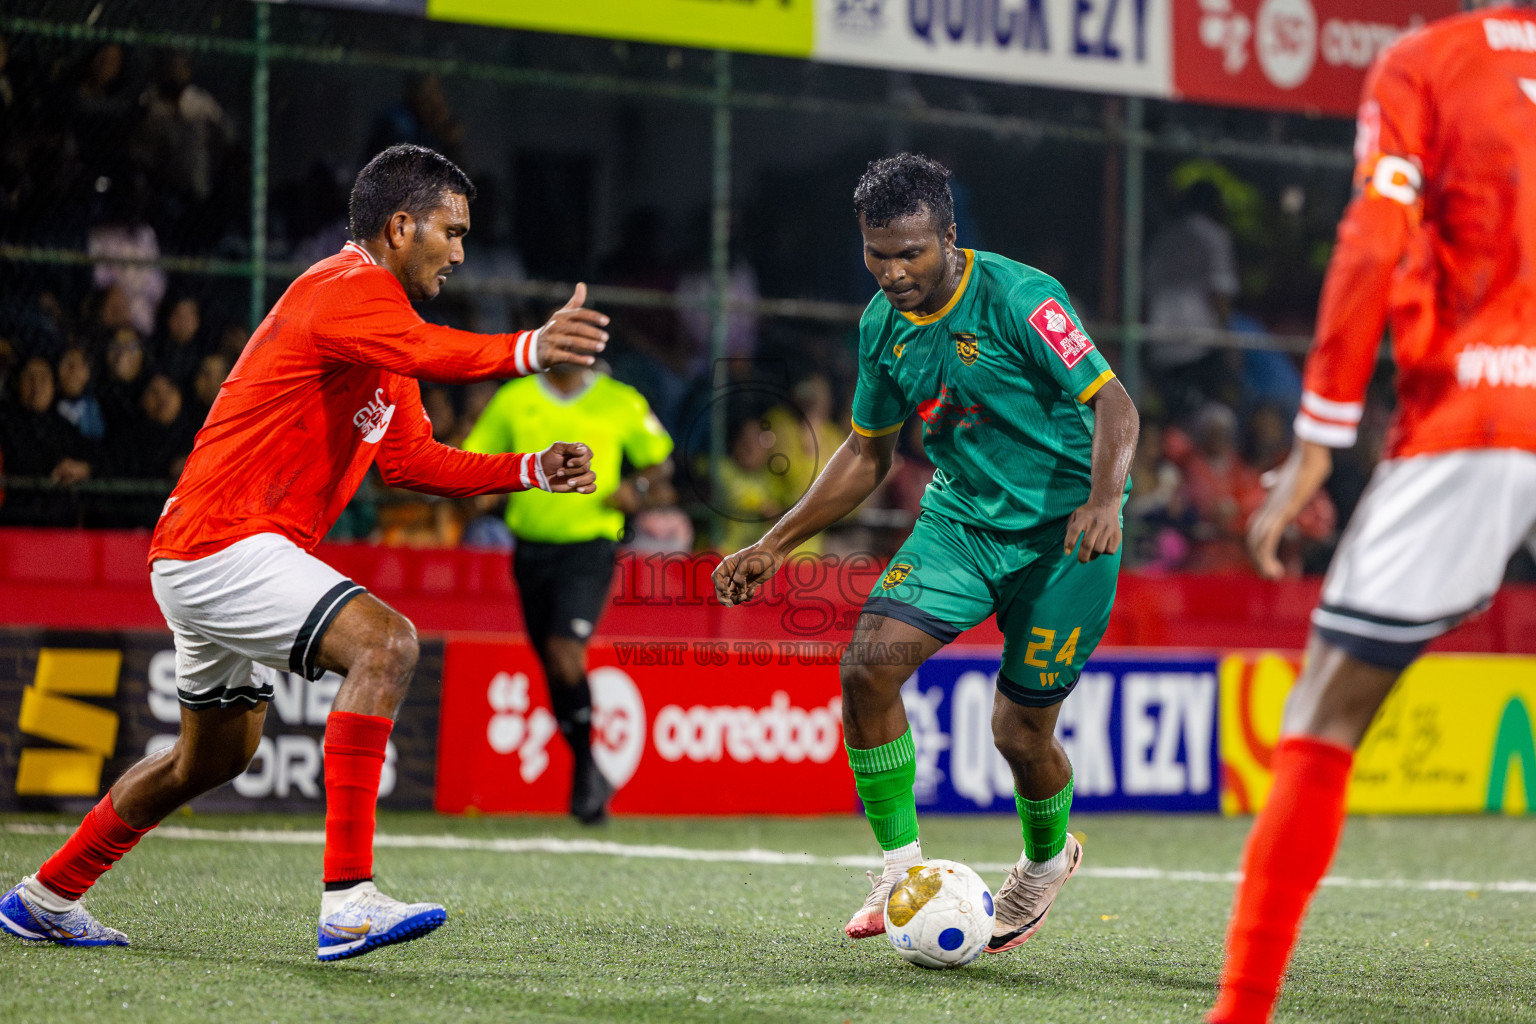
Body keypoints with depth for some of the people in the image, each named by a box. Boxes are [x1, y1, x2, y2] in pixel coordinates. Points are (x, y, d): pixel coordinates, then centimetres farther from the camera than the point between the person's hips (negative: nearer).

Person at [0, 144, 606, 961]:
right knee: (385, 642, -27)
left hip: (203, 556, 11)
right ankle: (347, 901, -32)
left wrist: (531, 471, 8)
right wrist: (527, 351, -53)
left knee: (216, 755, 25)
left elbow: (411, 461, 20)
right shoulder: (346, 289, -14)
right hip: (222, 547, -11)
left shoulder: (372, 310, 18)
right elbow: (424, 354, -37)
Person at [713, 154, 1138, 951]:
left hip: (1063, 529, -5)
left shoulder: (1016, 298, -19)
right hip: (960, 518, 5)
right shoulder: (883, 325, 2)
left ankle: (1047, 859, 32)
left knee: (1020, 730, -2)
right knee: (868, 665, -16)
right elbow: (867, 451, 14)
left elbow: (1113, 403, -20)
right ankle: (901, 867, -3)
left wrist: (1104, 500, -39)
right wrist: (774, 546, 9)